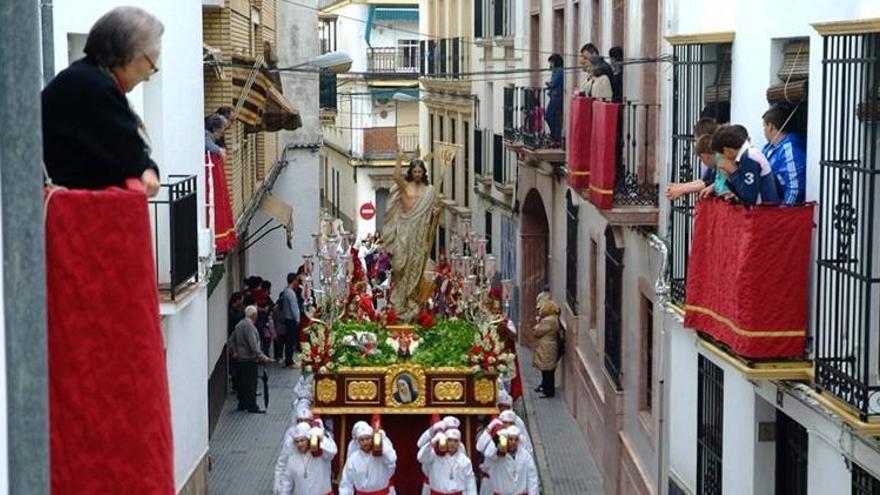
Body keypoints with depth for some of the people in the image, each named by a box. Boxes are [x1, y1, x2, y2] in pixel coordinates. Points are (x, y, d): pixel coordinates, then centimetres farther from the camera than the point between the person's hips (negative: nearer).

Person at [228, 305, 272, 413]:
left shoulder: (239, 324, 11)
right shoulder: (249, 326, -20)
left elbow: (231, 340, 19)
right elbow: (253, 345, -25)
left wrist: (234, 352, 22)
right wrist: (262, 357, -24)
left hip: (240, 359, 9)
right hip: (249, 359, -9)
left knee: (242, 383, 15)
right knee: (251, 384, -5)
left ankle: (242, 404, 21)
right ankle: (252, 407, -2)